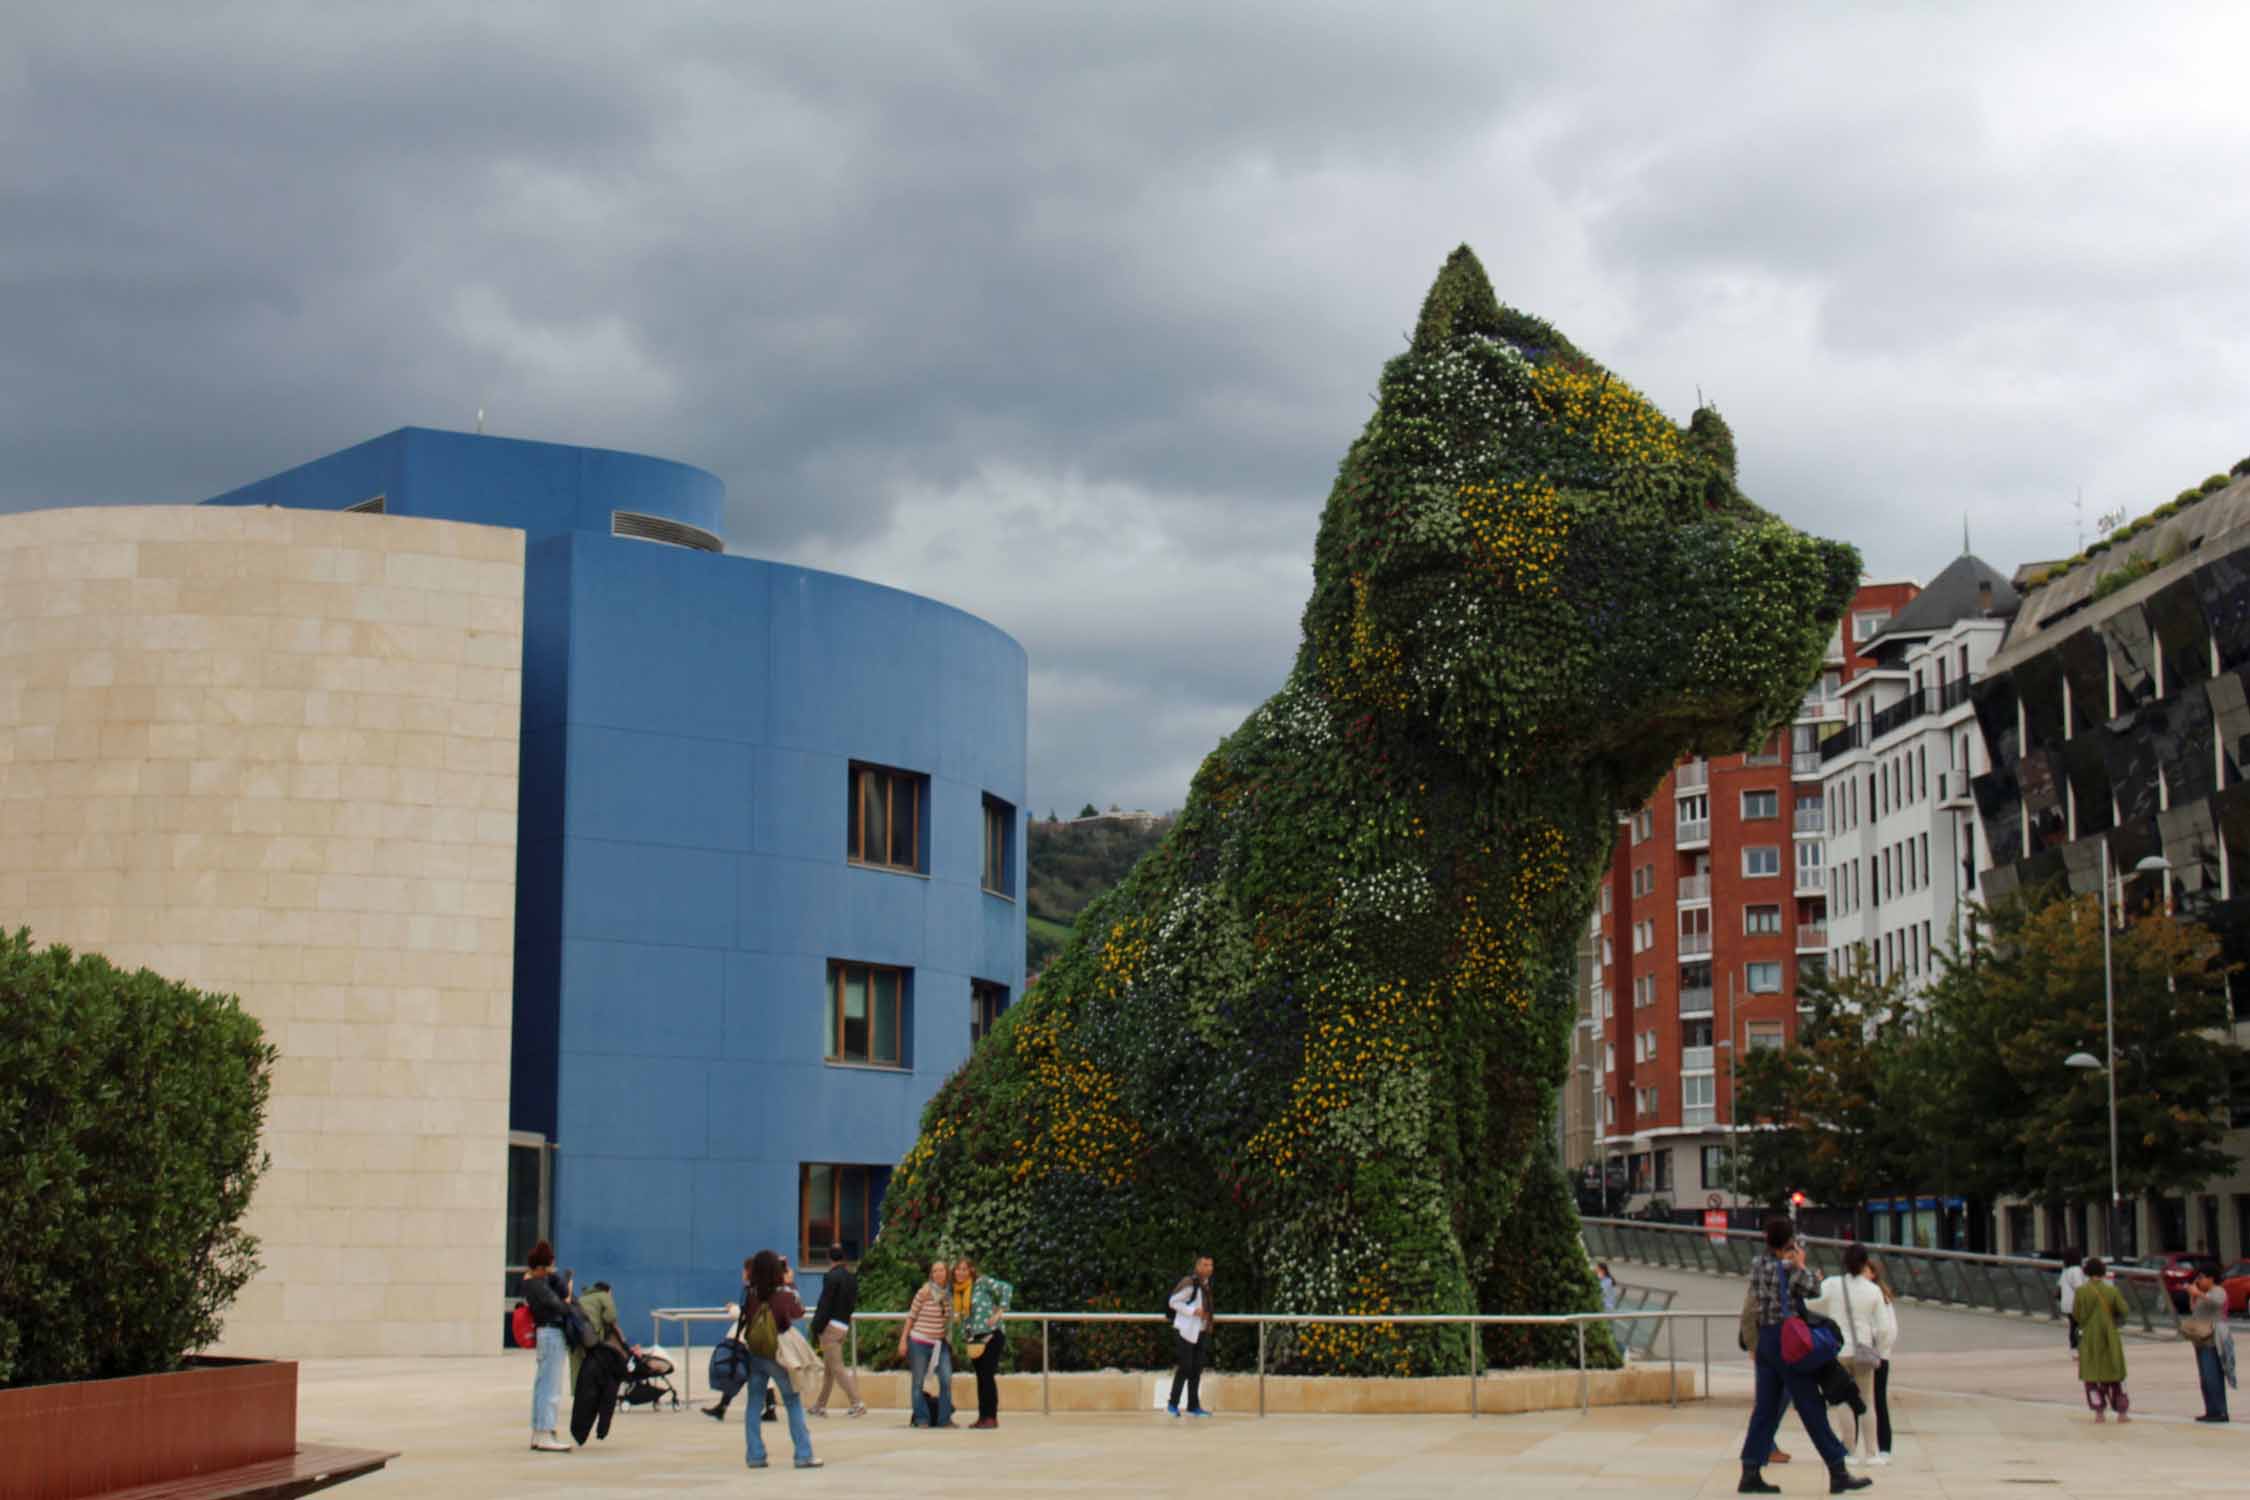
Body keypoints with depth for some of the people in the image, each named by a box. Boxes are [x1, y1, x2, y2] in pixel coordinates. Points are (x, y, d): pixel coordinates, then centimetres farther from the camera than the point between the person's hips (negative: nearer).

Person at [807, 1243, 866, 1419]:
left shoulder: (831, 1277, -15)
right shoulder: (852, 1277, 9)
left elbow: (824, 1306, -16)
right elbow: (853, 1304, 13)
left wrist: (815, 1331, -12)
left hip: (831, 1326, -8)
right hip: (845, 1325, 8)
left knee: (837, 1368, -5)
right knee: (828, 1368, 16)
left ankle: (858, 1404, -11)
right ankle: (821, 1406, 22)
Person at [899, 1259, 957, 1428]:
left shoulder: (949, 1293, 3)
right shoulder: (925, 1291, -11)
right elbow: (911, 1316, -6)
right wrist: (903, 1340, -8)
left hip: (940, 1343, 4)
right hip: (920, 1342, -4)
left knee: (946, 1380, -2)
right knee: (918, 1382, 2)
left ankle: (945, 1418, 7)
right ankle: (921, 1419, 11)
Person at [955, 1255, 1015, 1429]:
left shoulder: (982, 1282, -9)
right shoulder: (957, 1291, 11)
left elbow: (1007, 1289, -14)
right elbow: (960, 1315, 25)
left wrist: (999, 1312, -15)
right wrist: (965, 1335, 11)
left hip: (991, 1335, -7)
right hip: (974, 1339, 7)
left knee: (988, 1375, -9)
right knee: (981, 1377, 9)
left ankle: (991, 1417, -7)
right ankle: (982, 1416, 12)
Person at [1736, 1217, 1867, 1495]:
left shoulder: (1757, 1264, 8)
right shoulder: (1788, 1267, -14)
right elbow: (1813, 1290, -6)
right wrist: (1800, 1265, 5)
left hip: (1765, 1339, 7)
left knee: (1765, 1408, 8)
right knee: (1812, 1409, -2)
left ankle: (1750, 1473, 3)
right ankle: (1838, 1474, 3)